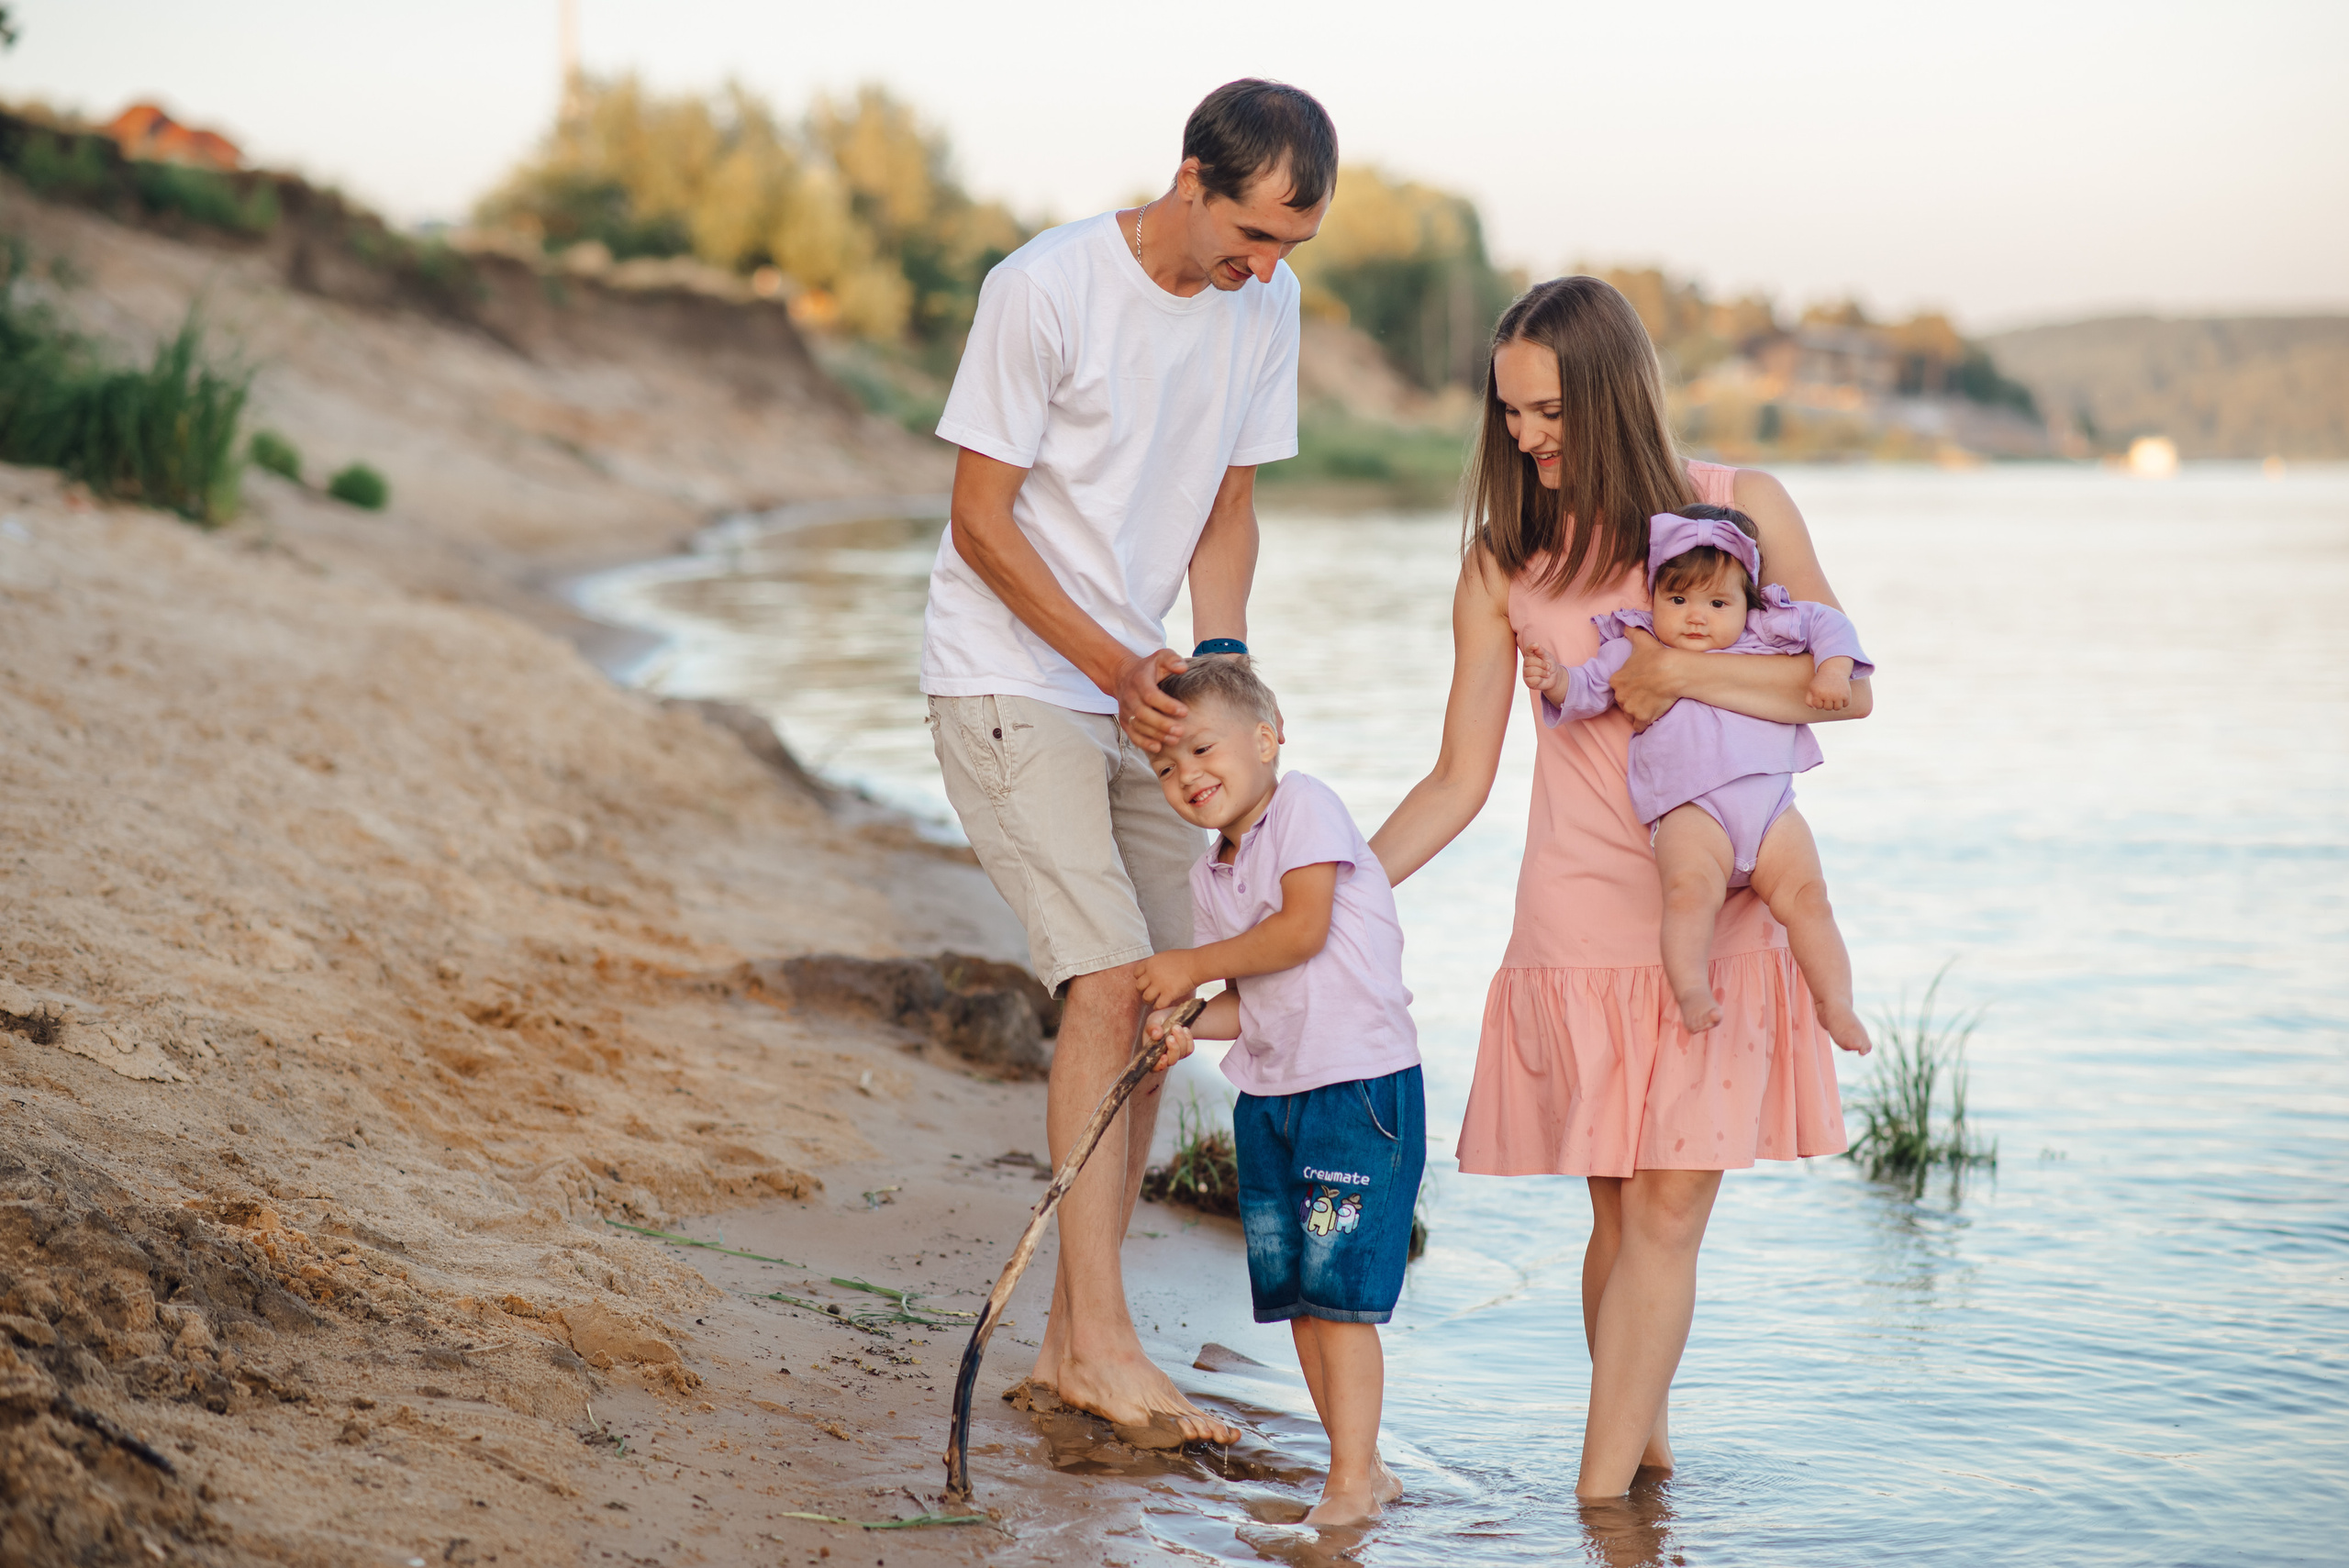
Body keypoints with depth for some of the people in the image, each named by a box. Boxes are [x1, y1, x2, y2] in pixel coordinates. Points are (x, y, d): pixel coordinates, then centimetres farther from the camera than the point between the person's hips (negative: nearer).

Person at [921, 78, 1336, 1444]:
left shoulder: (1268, 302, 1)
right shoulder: (1044, 288, -18)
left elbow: (1229, 508, 8)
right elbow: (982, 520, -14)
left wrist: (1219, 667, -8)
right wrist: (1117, 667, -19)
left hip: (1141, 696, 7)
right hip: (1009, 680, -7)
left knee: (1152, 1010, 5)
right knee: (1109, 986, -17)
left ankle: (1073, 1338, 15)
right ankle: (1103, 1343, -13)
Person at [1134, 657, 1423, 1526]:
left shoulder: (1305, 806, -8)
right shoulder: (1210, 875, 14)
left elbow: (1304, 927, -18)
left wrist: (1194, 966, -9)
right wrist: (1190, 1023, -4)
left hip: (1359, 1084, -8)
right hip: (1269, 1095, 8)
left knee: (1339, 1290, -10)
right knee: (1293, 1296, 9)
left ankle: (1352, 1480, -3)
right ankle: (1359, 1470, 20)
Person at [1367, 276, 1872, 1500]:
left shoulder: (1741, 507, 1)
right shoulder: (1504, 562, 2)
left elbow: (1847, 687, -2)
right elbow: (1458, 780, 4)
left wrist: (1680, 671, -12)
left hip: (1727, 915, 0)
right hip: (1583, 925, 0)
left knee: (1669, 1209, -6)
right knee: (1621, 1212, 2)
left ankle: (1599, 1498, -4)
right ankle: (1644, 1458, 18)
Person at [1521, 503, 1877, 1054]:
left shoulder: (1763, 635, 19)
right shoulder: (1634, 652, 16)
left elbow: (1827, 622, 25)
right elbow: (1587, 688, 11)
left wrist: (1833, 670, 7)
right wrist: (1553, 679, -10)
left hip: (1772, 805, 3)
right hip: (1691, 811, -3)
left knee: (1806, 897, -13)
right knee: (1691, 888, -31)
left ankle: (1836, 1004, -7)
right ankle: (1691, 992, -34)